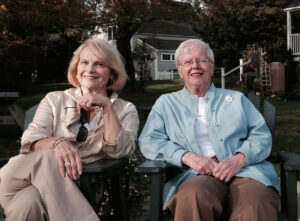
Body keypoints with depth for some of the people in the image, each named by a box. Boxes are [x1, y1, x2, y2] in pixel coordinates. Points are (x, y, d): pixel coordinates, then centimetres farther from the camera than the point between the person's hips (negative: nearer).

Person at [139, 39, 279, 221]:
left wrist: (240, 158, -8)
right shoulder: (166, 103, 22)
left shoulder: (236, 99, 25)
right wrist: (186, 156, -8)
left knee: (256, 204, -37)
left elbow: (262, 136, 14)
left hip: (246, 171, 1)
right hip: (195, 175, 0)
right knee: (192, 196, -39)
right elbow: (148, 141, 10)